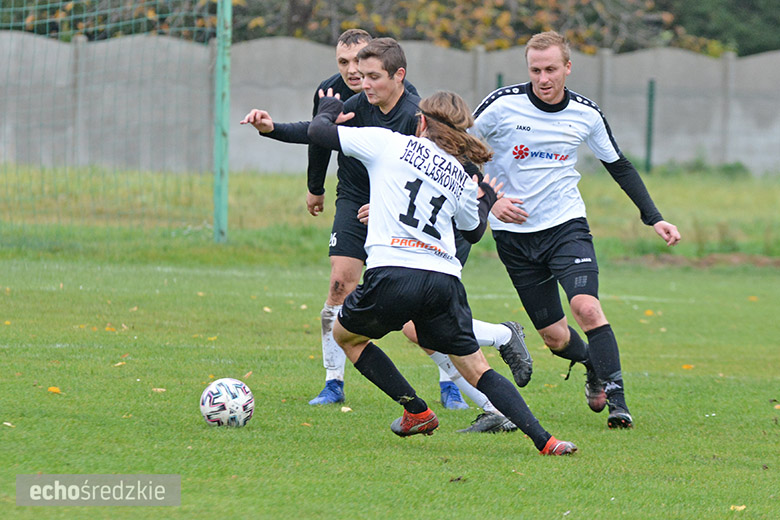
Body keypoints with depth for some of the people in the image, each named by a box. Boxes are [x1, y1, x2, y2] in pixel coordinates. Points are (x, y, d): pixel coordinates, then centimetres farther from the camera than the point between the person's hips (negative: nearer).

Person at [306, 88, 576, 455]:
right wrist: (486, 199, 56)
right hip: (444, 281, 4)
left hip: (392, 274, -3)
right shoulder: (461, 179, 19)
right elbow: (474, 231, 35)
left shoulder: (389, 143, 8)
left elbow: (319, 132, 10)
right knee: (477, 370, 12)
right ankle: (542, 439, -3)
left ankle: (416, 411, 19)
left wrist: (329, 110, 33)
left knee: (344, 335, 25)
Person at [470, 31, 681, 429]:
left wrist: (654, 218, 5)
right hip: (513, 233, 0)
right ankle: (592, 365, 34)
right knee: (555, 337, 1)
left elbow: (619, 166, 11)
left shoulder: (586, 114, -3)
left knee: (587, 307, -24)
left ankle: (617, 400, -17)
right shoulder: (502, 105, -11)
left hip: (566, 224, 0)